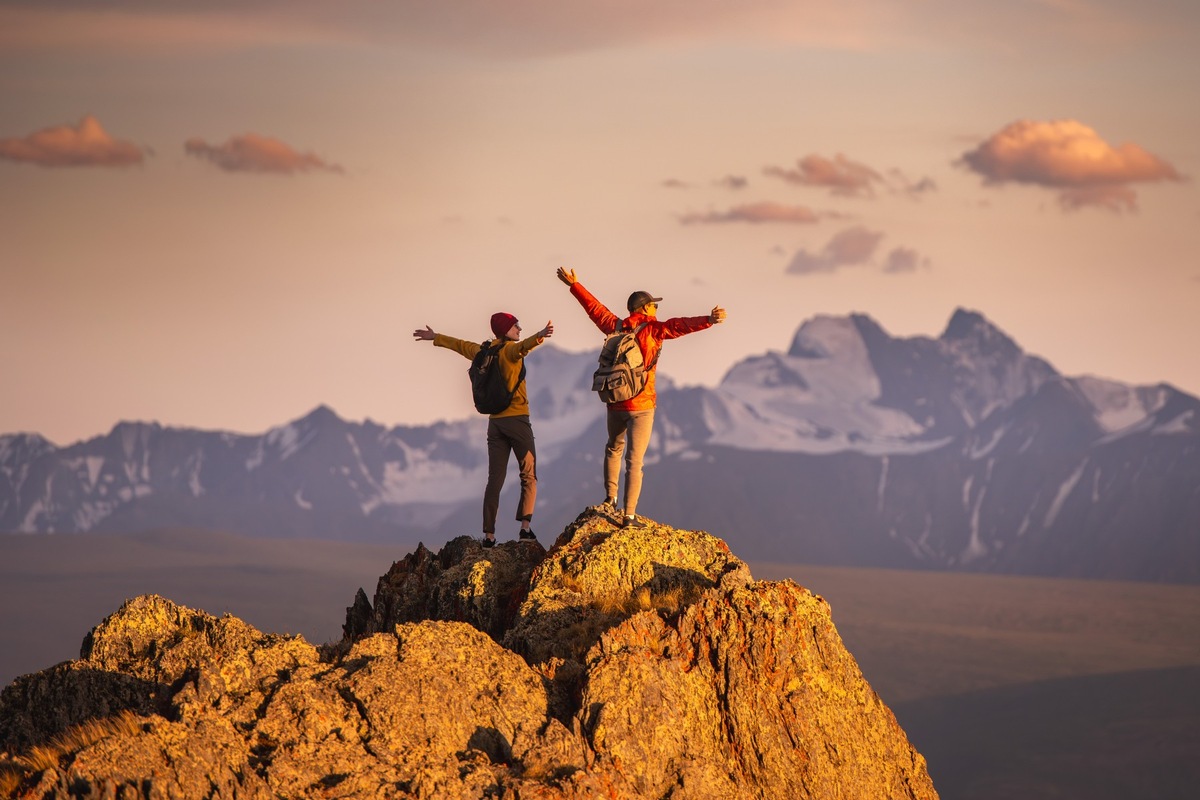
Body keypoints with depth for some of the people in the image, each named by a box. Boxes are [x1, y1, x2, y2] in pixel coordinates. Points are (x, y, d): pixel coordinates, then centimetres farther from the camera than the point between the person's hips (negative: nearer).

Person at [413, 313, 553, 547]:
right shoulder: (509, 350, -7)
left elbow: (460, 345, 28)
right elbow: (523, 346, -31)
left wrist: (435, 338, 44)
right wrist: (539, 336, -51)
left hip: (495, 421, 6)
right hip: (517, 419, -6)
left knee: (495, 480, 4)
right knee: (528, 476, 0)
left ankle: (489, 534, -3)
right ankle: (525, 526, -14)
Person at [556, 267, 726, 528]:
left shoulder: (615, 327, 2)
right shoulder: (652, 330, -12)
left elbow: (595, 308, 16)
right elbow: (679, 325, -28)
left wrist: (574, 285, 30)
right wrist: (708, 320, -40)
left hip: (615, 404, 5)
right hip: (641, 406, -5)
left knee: (613, 448, 30)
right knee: (634, 461, -4)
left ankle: (610, 497, 31)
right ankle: (629, 516, -6)